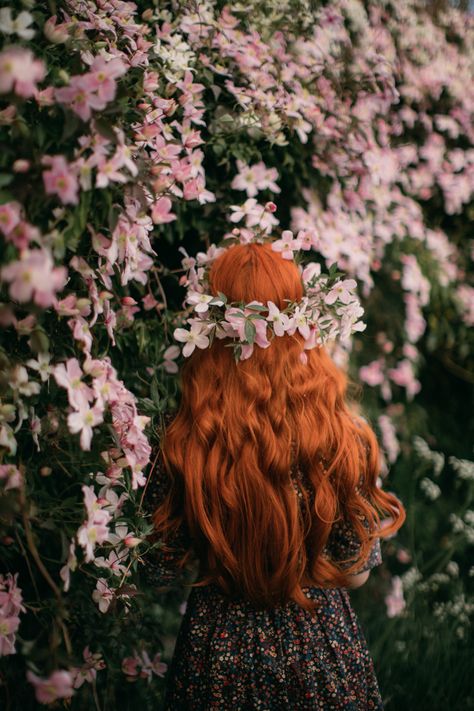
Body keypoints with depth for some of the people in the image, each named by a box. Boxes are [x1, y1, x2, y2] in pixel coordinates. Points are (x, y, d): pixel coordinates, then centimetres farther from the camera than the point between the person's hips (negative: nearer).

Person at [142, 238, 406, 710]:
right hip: (321, 652, 0)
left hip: (220, 654, 0)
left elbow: (162, 574, -7)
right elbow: (357, 570, -7)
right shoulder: (343, 437, -20)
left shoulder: (181, 445, -21)